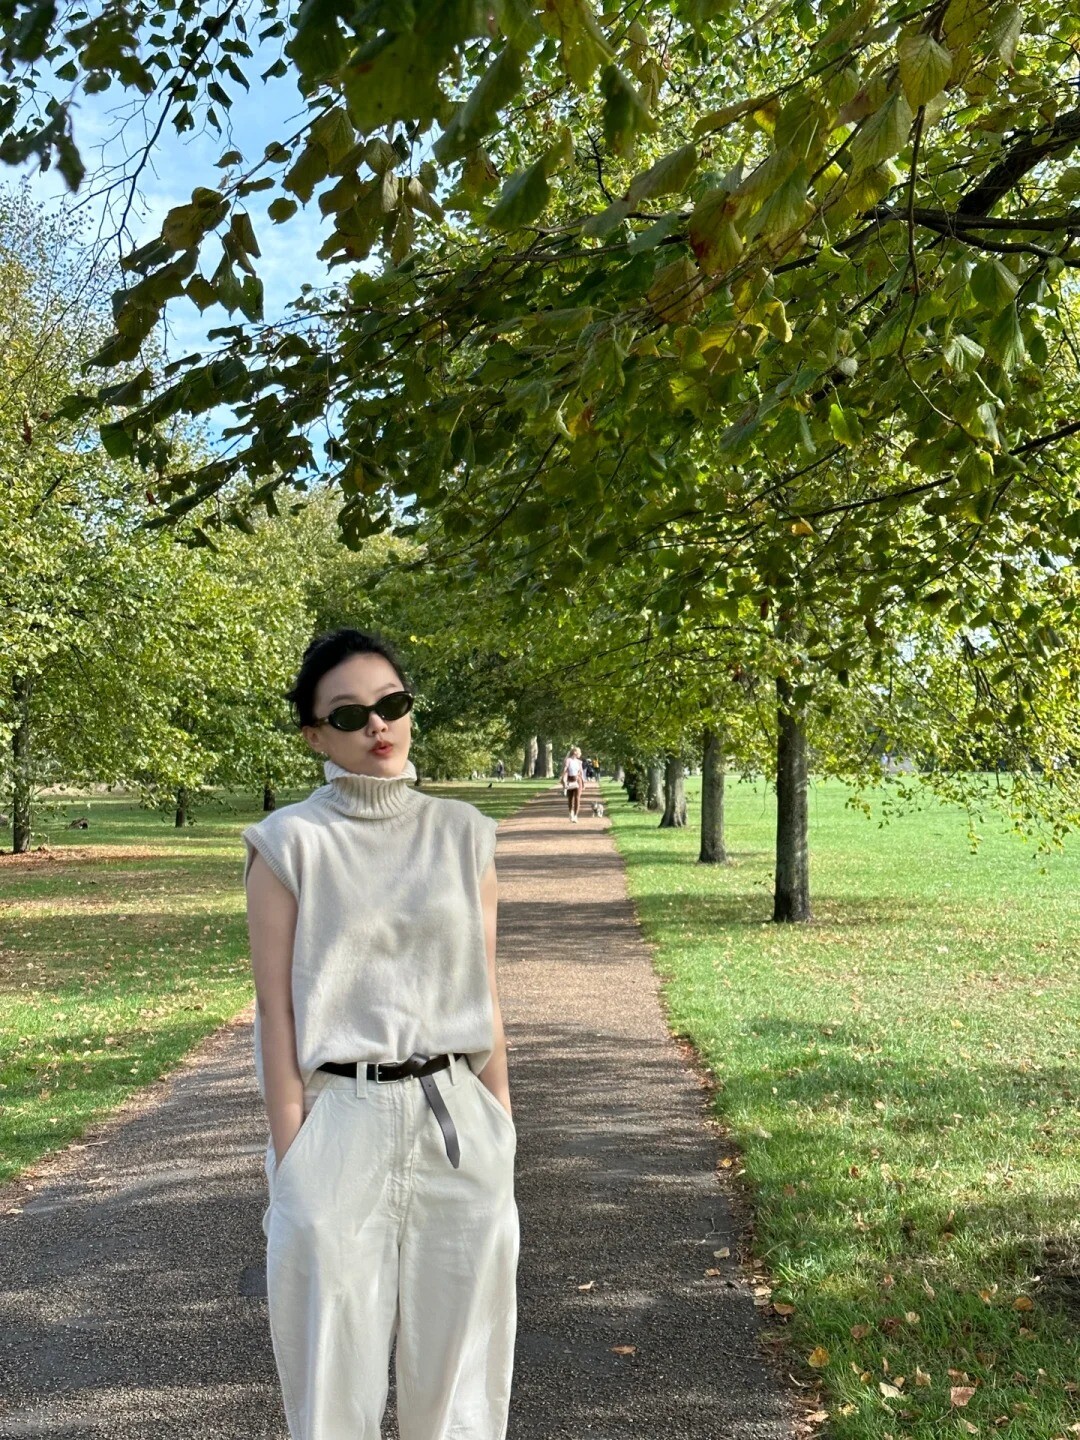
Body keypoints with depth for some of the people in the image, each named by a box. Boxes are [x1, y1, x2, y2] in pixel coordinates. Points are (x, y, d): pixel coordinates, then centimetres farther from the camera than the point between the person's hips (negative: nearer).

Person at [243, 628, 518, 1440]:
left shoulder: (462, 835, 4)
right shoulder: (290, 844, -6)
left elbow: (484, 996, 8)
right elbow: (277, 1009, -6)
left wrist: (502, 1130, 8)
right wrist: (292, 1159, -8)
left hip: (456, 1120, 3)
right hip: (339, 1123, -3)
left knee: (457, 1353, 14)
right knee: (336, 1367, 9)